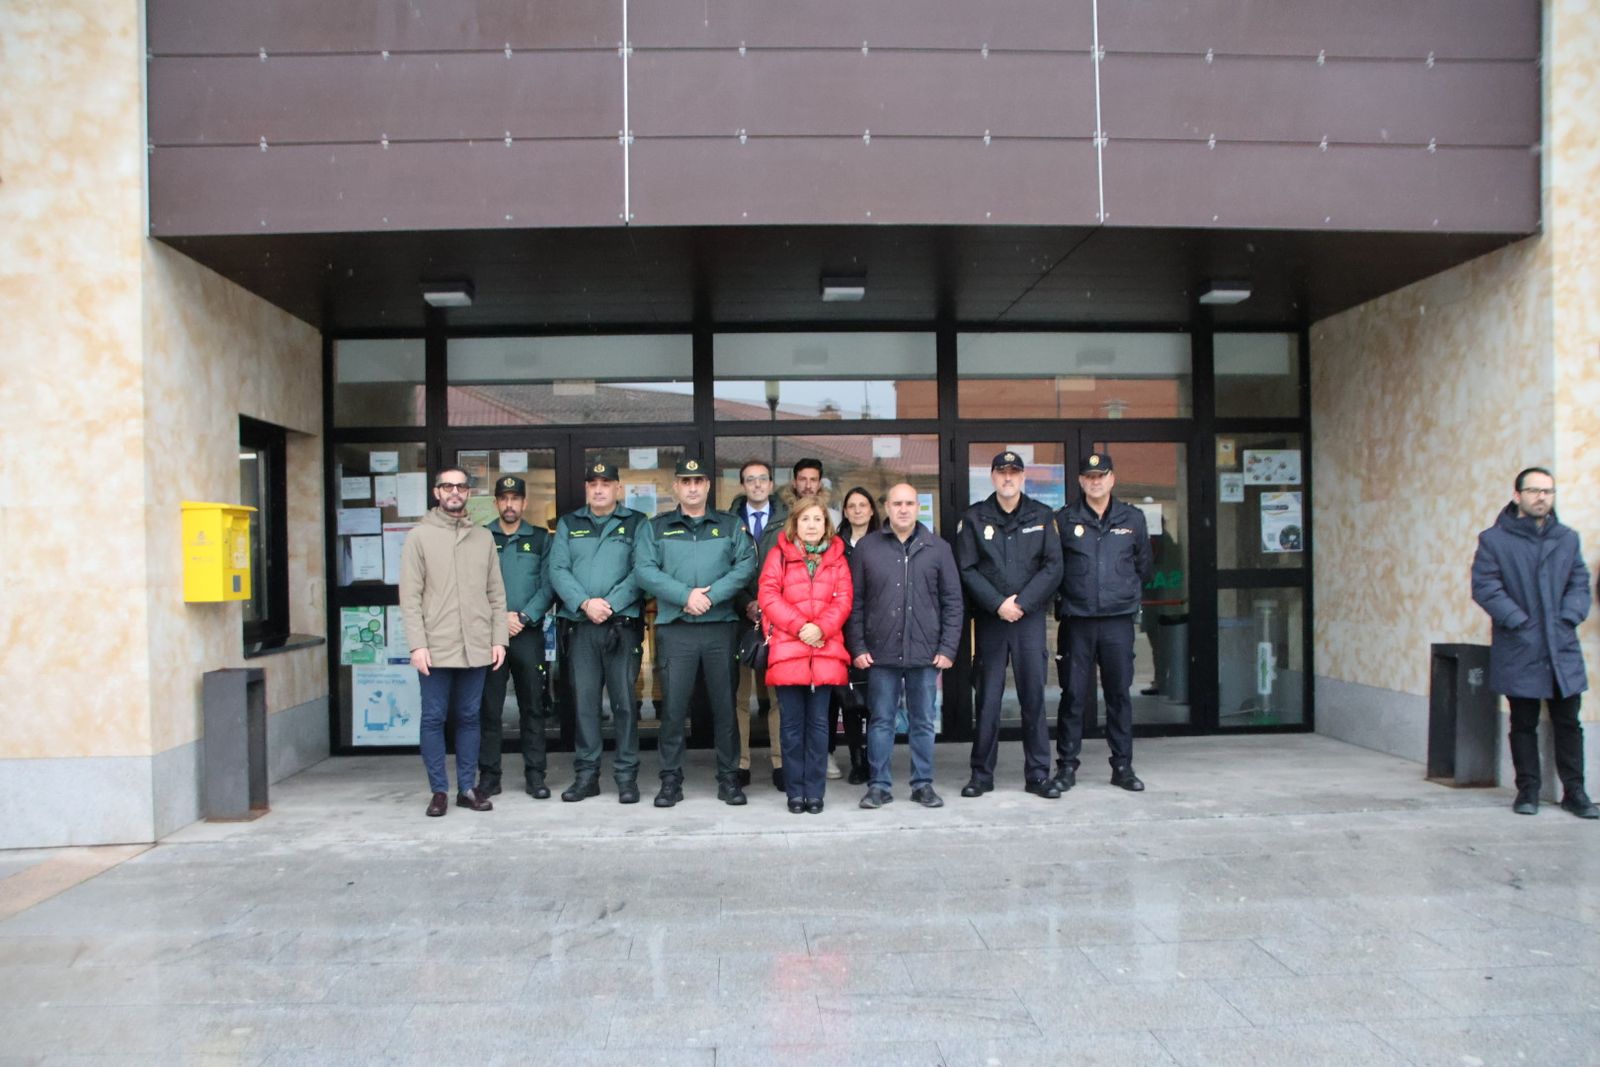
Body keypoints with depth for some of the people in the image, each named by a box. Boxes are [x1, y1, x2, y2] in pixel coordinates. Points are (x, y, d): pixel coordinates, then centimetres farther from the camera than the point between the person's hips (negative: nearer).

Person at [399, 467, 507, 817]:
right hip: (436, 647, -3)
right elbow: (410, 596, -3)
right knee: (434, 719, 3)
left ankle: (467, 787, 18)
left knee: (469, 718, 9)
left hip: (476, 647, 3)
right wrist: (418, 644, -11)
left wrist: (499, 638, 3)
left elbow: (496, 593, 11)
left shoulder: (483, 537, 11)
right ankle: (439, 790, 14)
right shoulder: (420, 536, 1)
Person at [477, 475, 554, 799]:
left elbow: (548, 586, 1)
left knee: (533, 707, 3)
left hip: (529, 633, 0)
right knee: (489, 708, 2)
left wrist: (524, 617, -11)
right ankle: (489, 775, 11)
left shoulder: (540, 539, 8)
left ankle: (535, 775, 10)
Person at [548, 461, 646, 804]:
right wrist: (585, 603, -11)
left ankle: (626, 776, 7)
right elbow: (558, 570, 3)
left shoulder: (636, 524, 8)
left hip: (623, 625, -2)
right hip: (578, 625, 2)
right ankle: (586, 774, 14)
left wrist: (611, 604, -13)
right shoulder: (568, 524, 14)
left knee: (624, 700, -1)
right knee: (583, 700, 5)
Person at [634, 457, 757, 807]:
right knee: (673, 708, 1)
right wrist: (686, 595, -14)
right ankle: (671, 779, 13)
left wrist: (712, 595, -15)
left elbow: (746, 563, -3)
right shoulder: (655, 528, 10)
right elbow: (644, 570, -3)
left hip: (721, 627, 0)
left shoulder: (731, 525, 10)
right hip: (674, 630, 0)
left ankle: (728, 778, 16)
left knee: (725, 706, 5)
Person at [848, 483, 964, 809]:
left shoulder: (938, 548, 5)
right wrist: (858, 647, -2)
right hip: (880, 653, -1)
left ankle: (923, 784, 20)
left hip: (925, 653, 1)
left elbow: (952, 602, 5)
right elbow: (855, 602, 4)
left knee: (923, 722, 10)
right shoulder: (866, 547, 4)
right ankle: (879, 785, 16)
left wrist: (948, 648, -1)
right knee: (881, 721, 6)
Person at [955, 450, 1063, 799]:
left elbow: (1053, 566, -1)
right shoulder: (974, 517, 4)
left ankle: (1038, 774, 11)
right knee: (988, 697, 3)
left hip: (1030, 617, 1)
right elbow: (967, 569, -2)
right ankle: (981, 773, 12)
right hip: (989, 617, 0)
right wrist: (997, 603, -12)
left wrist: (1022, 603, -11)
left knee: (1033, 695, 2)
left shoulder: (1041, 516, 6)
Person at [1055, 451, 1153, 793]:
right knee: (1074, 695, 2)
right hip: (1077, 621, -1)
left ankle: (1122, 766, 18)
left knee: (1119, 694, 8)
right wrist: (1070, 595, 7)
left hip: (1118, 620, 2)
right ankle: (1066, 765, 10)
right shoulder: (1065, 519, 2)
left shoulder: (1132, 518, 8)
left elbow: (1144, 566, 18)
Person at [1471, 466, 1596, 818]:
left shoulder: (1568, 538, 10)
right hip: (1519, 651, -3)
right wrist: (1519, 622, -13)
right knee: (1524, 724, 7)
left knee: (1568, 722, 7)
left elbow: (1580, 584, 9)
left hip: (1563, 648, 3)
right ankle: (1527, 790, 16)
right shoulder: (1494, 539, -1)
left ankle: (1574, 791, 17)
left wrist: (1568, 618, -6)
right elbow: (1484, 586, -8)